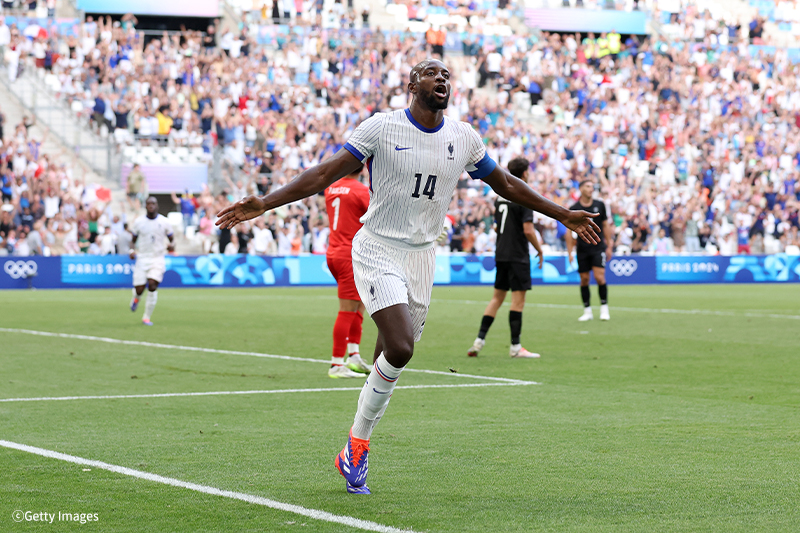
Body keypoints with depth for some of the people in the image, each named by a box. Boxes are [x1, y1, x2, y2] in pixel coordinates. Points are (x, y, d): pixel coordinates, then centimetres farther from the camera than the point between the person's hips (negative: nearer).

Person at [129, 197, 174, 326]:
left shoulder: (164, 222, 1)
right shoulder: (138, 222, 3)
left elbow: (171, 239, 9)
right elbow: (133, 240, 13)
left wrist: (171, 246, -15)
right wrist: (132, 250, -8)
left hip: (158, 258, -1)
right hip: (142, 258, 1)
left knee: (152, 285, -20)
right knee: (139, 289, -5)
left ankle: (147, 317, -6)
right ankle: (136, 298, 37)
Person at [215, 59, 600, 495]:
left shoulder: (464, 138, 6)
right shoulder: (381, 128, -8)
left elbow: (505, 184, 20)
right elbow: (324, 175, -10)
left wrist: (562, 215, 24)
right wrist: (264, 204, -19)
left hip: (421, 257, 5)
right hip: (378, 251, -5)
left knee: (390, 364, 6)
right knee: (399, 350, -21)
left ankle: (355, 450, 19)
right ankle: (358, 442, -3)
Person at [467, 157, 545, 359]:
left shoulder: (500, 196, 10)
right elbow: (528, 230, -18)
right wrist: (540, 250, -5)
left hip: (501, 254, 7)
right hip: (518, 255, -7)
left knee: (497, 297, 13)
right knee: (518, 299, -3)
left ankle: (480, 339, 8)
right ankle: (515, 347, -3)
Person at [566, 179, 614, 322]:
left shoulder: (600, 205, 4)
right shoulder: (574, 209, -1)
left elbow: (605, 225, 10)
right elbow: (570, 231, 3)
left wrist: (609, 246, 8)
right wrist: (570, 252, -2)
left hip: (598, 247, 0)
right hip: (582, 250, 0)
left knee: (599, 277, -12)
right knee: (584, 279, 2)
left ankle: (604, 308, 0)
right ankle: (587, 311, 11)